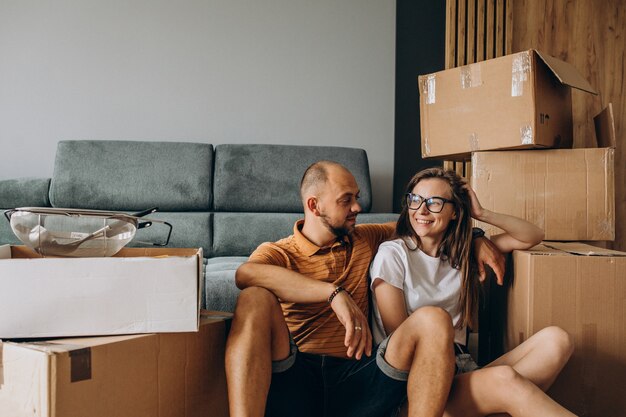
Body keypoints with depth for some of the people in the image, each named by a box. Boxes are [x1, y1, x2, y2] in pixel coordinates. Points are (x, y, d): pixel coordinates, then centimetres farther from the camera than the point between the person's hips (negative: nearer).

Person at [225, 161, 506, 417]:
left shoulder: (364, 239, 21)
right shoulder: (277, 253, 5)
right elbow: (246, 274, -19)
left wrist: (476, 239, 18)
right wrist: (335, 293, -29)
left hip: (354, 379, 3)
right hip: (292, 378, -3)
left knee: (433, 320, -20)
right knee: (255, 300, -30)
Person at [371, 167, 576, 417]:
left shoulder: (460, 251, 15)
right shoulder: (392, 254, -2)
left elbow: (533, 237, 16)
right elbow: (399, 337, -5)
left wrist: (482, 214, 3)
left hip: (460, 369, 7)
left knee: (554, 340, -18)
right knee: (504, 378, -36)